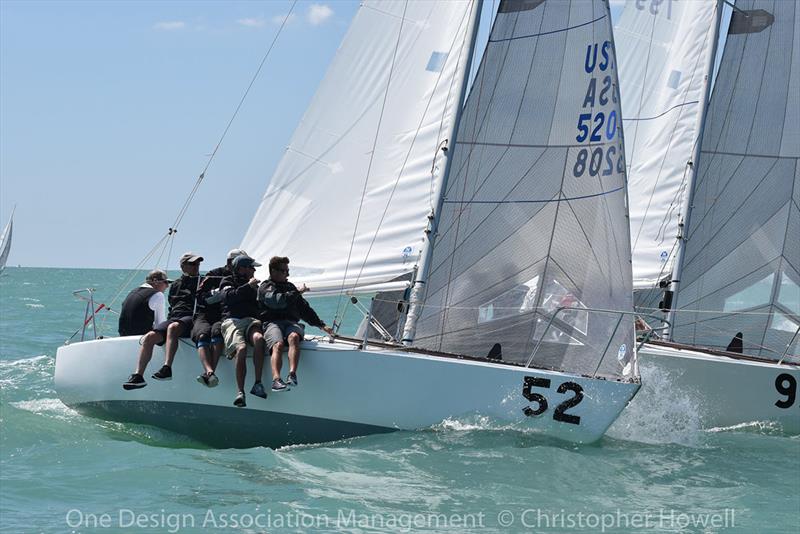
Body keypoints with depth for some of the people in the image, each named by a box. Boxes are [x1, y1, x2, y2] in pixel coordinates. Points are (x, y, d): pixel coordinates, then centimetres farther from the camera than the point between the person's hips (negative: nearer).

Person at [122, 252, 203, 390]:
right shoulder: (175, 285, 26)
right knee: (149, 336, -21)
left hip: (191, 318, -5)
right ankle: (138, 375, -26)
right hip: (174, 317, 5)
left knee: (173, 327, -39)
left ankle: (167, 368, -49)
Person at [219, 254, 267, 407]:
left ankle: (258, 384, -34)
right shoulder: (228, 281, 18)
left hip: (251, 320, 3)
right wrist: (248, 286, -5)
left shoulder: (254, 285, 32)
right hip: (232, 320, -3)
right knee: (241, 348, -33)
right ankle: (240, 392, -34)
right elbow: (229, 297, -4)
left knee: (259, 338, -34)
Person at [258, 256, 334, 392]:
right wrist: (297, 292, 3)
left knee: (294, 336, -34)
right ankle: (276, 379, -54)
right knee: (278, 344, -36)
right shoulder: (265, 288, 11)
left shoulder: (290, 287, 31)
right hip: (272, 323, -4)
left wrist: (321, 325, 30)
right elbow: (278, 301, -9)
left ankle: (292, 374, -52)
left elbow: (304, 309, 36)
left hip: (291, 322, 4)